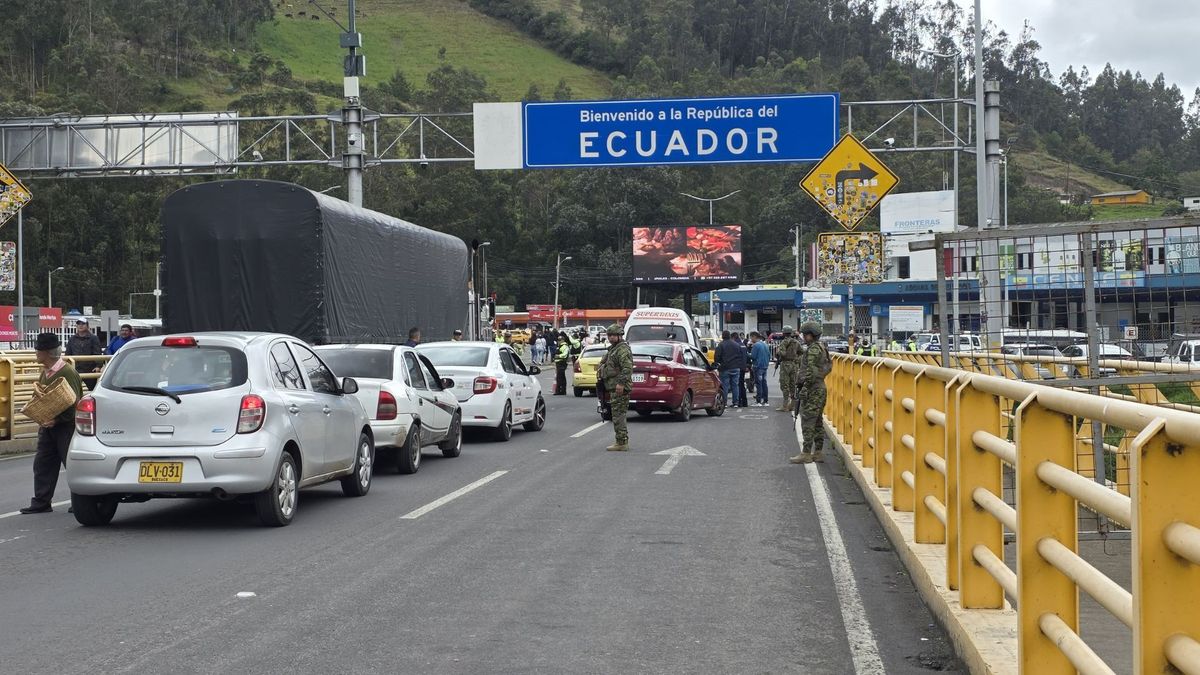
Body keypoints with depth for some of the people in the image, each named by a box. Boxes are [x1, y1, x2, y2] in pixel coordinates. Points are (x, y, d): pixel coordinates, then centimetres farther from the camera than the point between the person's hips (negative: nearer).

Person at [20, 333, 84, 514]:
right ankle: (41, 503, 14)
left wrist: (57, 420, -25)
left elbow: (73, 403, -21)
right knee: (42, 465, 8)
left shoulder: (67, 373, -18)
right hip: (48, 425, 9)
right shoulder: (46, 371, 9)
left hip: (66, 426, -9)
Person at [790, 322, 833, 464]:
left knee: (807, 422, -9)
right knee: (817, 422, 11)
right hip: (820, 387, 10)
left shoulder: (813, 350, -15)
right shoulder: (821, 348, 17)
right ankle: (817, 453, 13)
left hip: (812, 389, -10)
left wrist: (804, 389, -21)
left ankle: (806, 454, -9)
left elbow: (810, 372, -22)